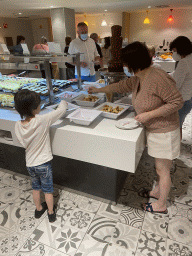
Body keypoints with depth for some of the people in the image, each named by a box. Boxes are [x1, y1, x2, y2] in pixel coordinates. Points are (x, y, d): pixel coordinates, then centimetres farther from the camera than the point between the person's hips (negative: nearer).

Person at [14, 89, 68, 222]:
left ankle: (39, 209, 48)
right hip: (43, 163, -4)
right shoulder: (42, 120, -27)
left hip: (30, 164, 4)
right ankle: (51, 213, 37)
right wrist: (64, 101, 3)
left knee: (36, 187, 26)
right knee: (48, 190, 17)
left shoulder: (18, 126, -13)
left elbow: (24, 143, 2)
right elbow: (61, 110, -17)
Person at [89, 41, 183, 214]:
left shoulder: (158, 78, -25)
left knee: (162, 170, 8)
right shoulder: (138, 79, 3)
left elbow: (177, 101, -23)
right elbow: (121, 86, 18)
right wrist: (98, 90, 25)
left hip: (164, 132, -8)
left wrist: (149, 114, -25)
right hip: (153, 130, 8)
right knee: (160, 167, 24)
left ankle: (161, 205, 29)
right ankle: (157, 191, 44)